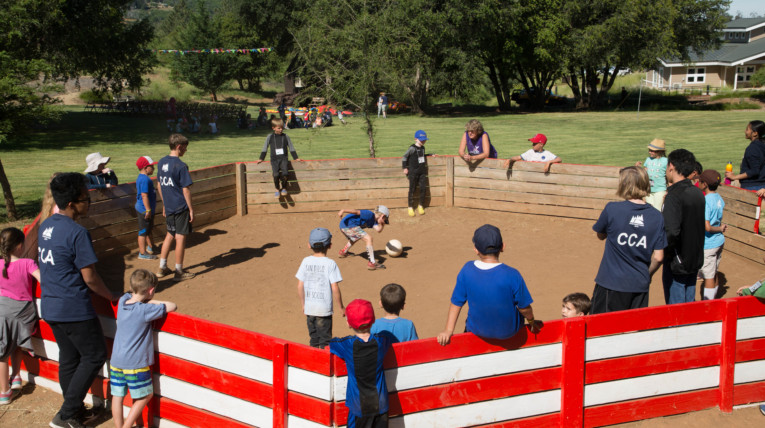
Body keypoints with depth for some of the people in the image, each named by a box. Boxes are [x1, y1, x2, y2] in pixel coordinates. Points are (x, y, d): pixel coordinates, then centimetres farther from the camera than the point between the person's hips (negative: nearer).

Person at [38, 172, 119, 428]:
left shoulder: (46, 226, 7)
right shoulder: (77, 233, -20)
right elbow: (89, 277, -17)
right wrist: (111, 297, -1)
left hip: (50, 307, 9)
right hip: (74, 309, -9)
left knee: (68, 358, 18)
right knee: (94, 356, 5)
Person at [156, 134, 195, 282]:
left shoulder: (161, 162, 6)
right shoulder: (181, 166, -17)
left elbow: (160, 185, 13)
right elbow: (185, 189, -16)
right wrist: (191, 209, -10)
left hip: (168, 207, 7)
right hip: (181, 208, -7)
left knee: (170, 235, 20)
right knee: (180, 238, 1)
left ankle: (162, 268, 25)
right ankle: (179, 272, 8)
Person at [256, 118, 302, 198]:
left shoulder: (285, 136, 8)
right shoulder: (270, 136, 7)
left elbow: (291, 148, 16)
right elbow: (265, 148, 15)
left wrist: (296, 158, 14)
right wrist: (261, 158, 14)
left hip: (283, 158, 0)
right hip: (274, 159, 0)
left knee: (285, 173, -25)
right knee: (276, 174, -23)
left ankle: (284, 188, -1)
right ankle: (277, 190, 0)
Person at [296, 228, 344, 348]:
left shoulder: (306, 261, -1)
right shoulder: (330, 263, -12)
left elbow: (300, 286, 2)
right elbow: (335, 288, -14)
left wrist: (303, 304, 15)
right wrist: (341, 307, -3)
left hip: (309, 307, 4)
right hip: (324, 309, -4)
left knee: (314, 339, 18)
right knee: (325, 339, 7)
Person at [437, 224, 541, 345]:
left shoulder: (467, 270, -21)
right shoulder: (512, 275, -28)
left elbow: (456, 302, -11)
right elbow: (524, 308, -15)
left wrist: (448, 330, 1)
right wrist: (532, 322, 7)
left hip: (477, 330, 1)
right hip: (508, 331, -1)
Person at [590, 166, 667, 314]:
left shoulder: (612, 209, -11)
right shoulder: (657, 216, -2)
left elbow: (600, 235, 8)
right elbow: (658, 257, 0)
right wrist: (647, 275, 16)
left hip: (611, 283, -3)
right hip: (640, 285, 3)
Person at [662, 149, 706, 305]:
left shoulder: (674, 196, -20)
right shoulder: (697, 193, 4)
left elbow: (672, 232, -29)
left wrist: (661, 250, -13)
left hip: (677, 262, -8)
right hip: (695, 260, 8)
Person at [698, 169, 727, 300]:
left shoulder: (705, 201, -21)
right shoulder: (719, 198, 4)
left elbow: (707, 227, -25)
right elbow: (719, 220, 12)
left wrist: (720, 229, -11)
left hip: (708, 244, -8)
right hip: (719, 241, 8)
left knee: (708, 276, -1)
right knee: (714, 274, 20)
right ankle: (712, 299, 33)